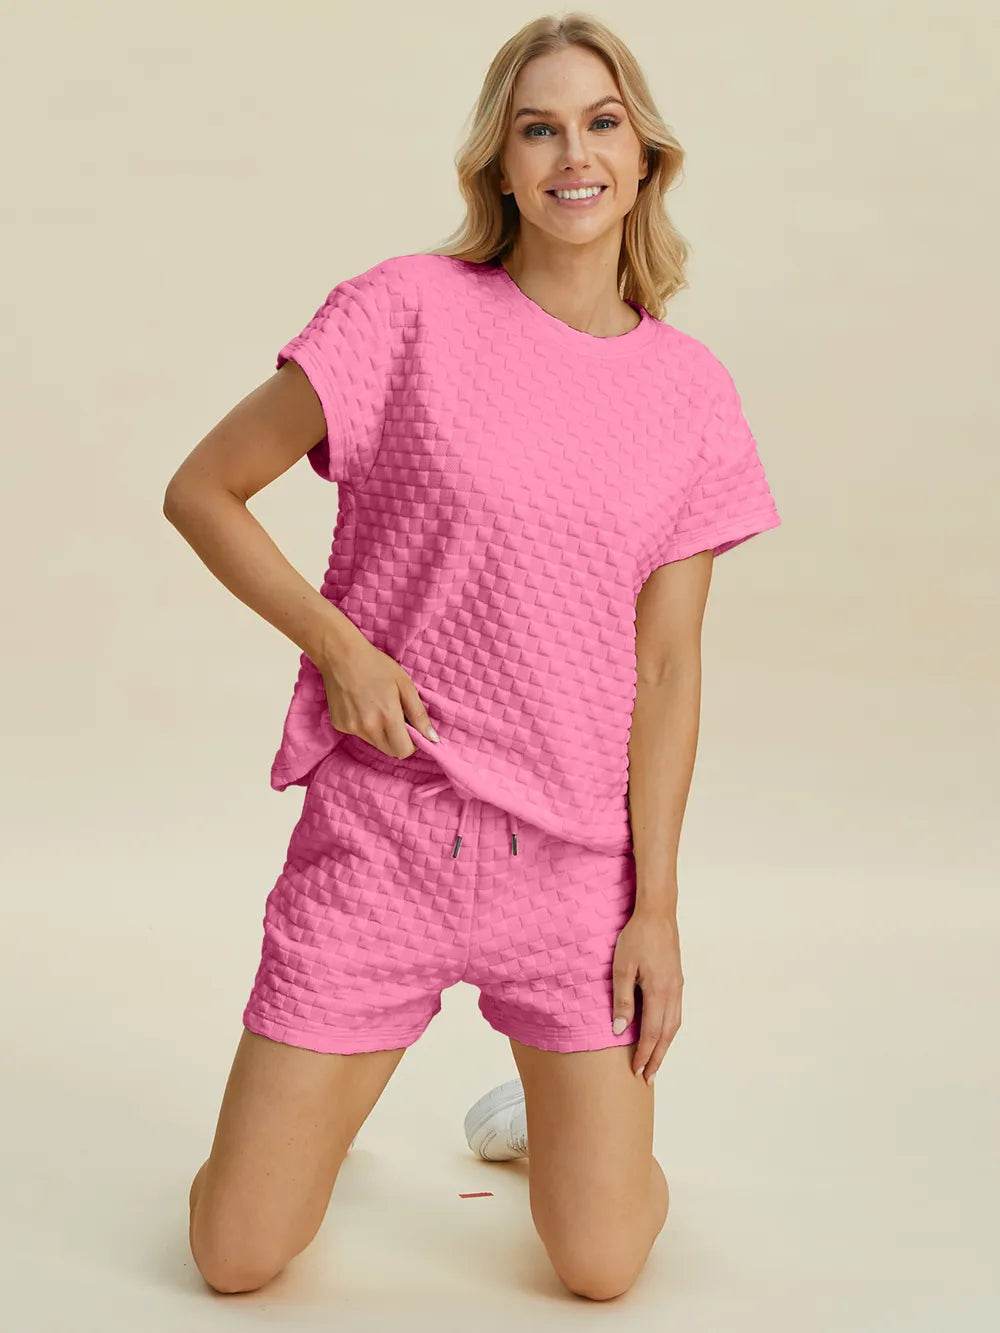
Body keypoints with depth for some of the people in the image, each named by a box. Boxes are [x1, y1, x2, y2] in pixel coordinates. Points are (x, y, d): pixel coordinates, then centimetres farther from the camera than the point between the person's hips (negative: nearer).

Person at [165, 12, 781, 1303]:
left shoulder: (691, 391, 3)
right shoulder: (411, 310, -6)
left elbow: (667, 668, 3)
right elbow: (201, 490, 0)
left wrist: (657, 905, 0)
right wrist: (337, 646, -12)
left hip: (573, 859, 2)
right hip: (378, 835, -1)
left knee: (601, 1270, 3)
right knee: (235, 1259, 2)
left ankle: (550, 1106, 35)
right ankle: (331, 1098, 34)